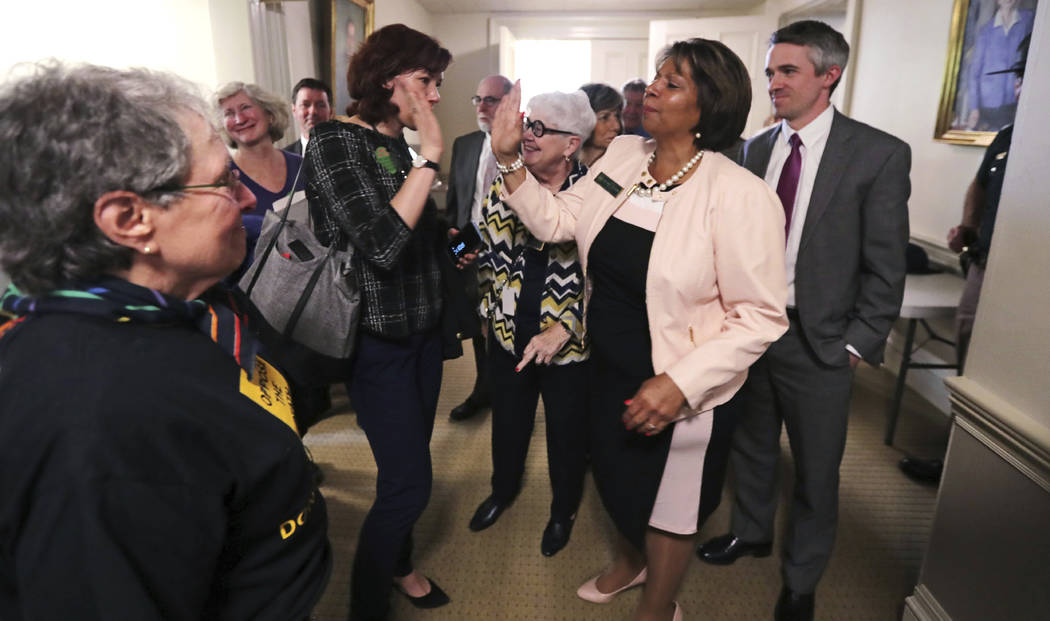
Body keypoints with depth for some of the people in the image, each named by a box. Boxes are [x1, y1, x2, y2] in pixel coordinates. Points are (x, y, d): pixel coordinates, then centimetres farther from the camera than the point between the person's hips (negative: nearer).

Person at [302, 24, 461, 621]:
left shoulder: (402, 146, 8)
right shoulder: (335, 142, -14)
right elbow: (381, 244, -28)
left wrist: (451, 239, 4)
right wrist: (430, 157, -23)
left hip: (423, 327, 7)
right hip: (378, 339, -7)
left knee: (408, 465, 19)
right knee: (410, 481, -2)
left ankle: (400, 562, 43)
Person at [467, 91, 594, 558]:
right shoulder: (506, 184, -1)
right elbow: (491, 254, 8)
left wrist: (563, 329, -23)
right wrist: (494, 306, 3)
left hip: (570, 341, -4)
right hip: (510, 333, 4)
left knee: (567, 433, 16)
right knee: (507, 421, 23)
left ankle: (563, 511, 43)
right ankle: (503, 489, 52)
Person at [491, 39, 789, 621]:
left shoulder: (740, 195, -22)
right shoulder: (622, 154, -2)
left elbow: (760, 315, -20)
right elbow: (555, 220, 0)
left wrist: (680, 384, -28)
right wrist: (509, 158, -12)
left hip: (679, 394, -5)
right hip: (607, 372, 6)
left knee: (667, 507, 18)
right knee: (618, 480, 28)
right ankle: (630, 561, 61)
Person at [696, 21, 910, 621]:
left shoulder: (880, 154, -10)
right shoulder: (757, 148, 4)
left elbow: (886, 267, -9)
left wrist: (857, 345, -11)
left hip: (818, 340, -4)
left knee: (817, 471, 12)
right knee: (752, 446, 21)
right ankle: (751, 532, 47)